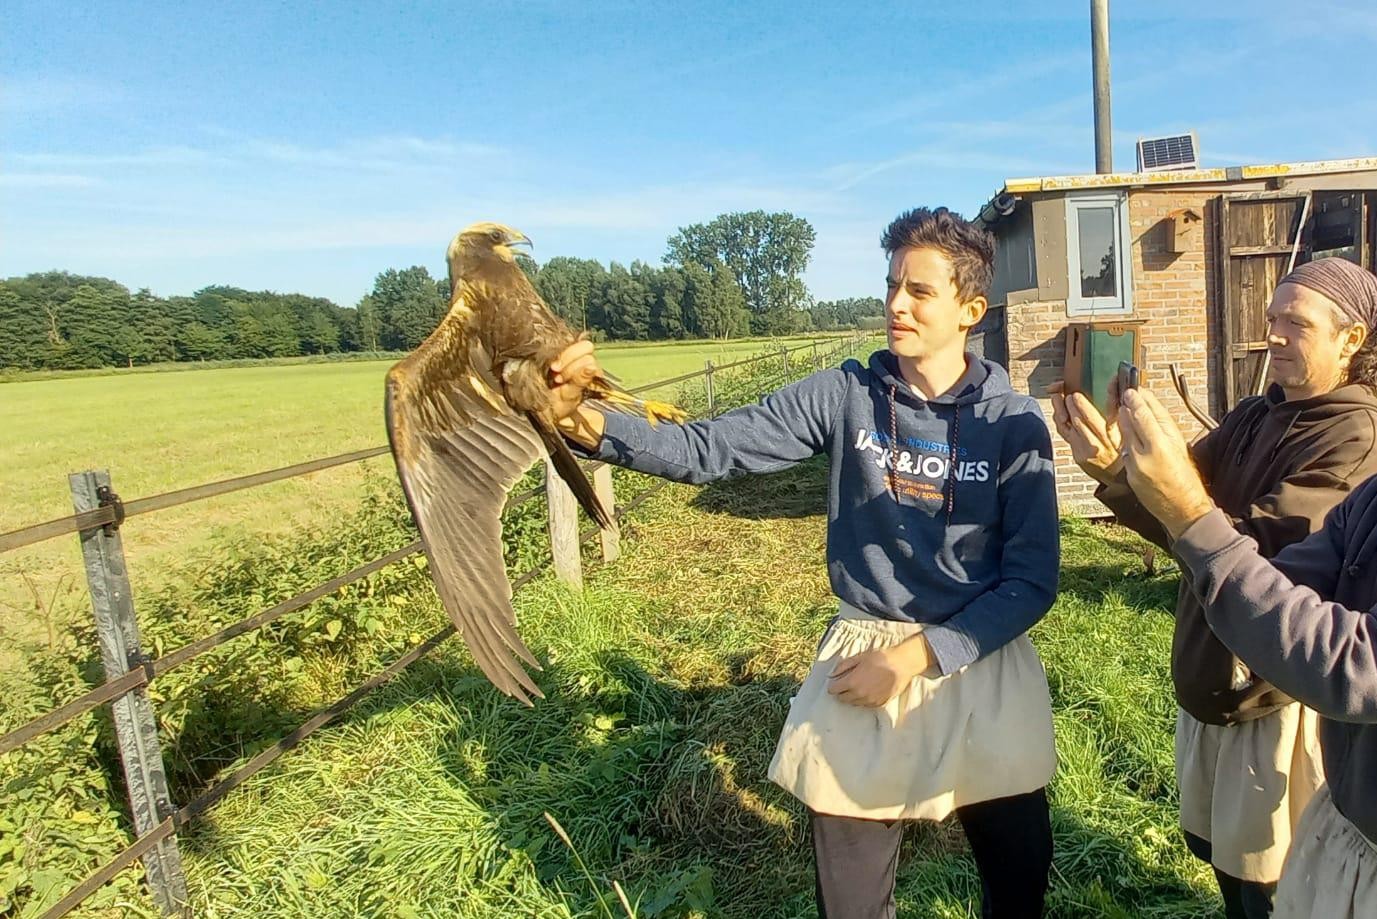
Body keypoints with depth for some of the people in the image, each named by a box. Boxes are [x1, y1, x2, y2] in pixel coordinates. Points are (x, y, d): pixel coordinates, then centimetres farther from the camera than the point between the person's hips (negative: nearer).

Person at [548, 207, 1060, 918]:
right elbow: (705, 450, -13)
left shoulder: (1013, 423, -8)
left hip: (979, 663, 0)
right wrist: (583, 421, -28)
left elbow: (1032, 577, -8)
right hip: (861, 658, 0)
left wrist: (914, 656, -17)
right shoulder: (844, 396, -7)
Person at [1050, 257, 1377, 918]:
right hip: (1211, 678, 7)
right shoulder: (1255, 417, 4)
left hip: (1278, 696, -7)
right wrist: (1112, 466, -25)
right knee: (1224, 860, 23)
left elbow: (1252, 547, -29)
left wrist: (1117, 473, -39)